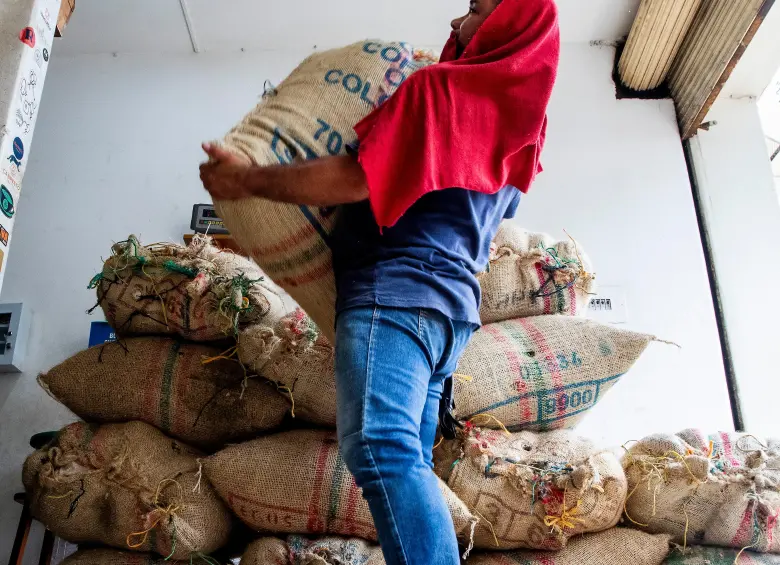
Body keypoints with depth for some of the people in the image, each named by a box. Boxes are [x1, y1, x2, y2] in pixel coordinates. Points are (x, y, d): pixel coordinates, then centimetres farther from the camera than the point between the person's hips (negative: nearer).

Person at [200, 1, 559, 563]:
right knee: (408, 462, 7)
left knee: (379, 447, -23)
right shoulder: (517, 127, 26)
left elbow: (358, 179, -12)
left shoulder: (444, 86, -1)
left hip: (396, 286, -9)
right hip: (455, 303, 10)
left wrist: (248, 179, -2)